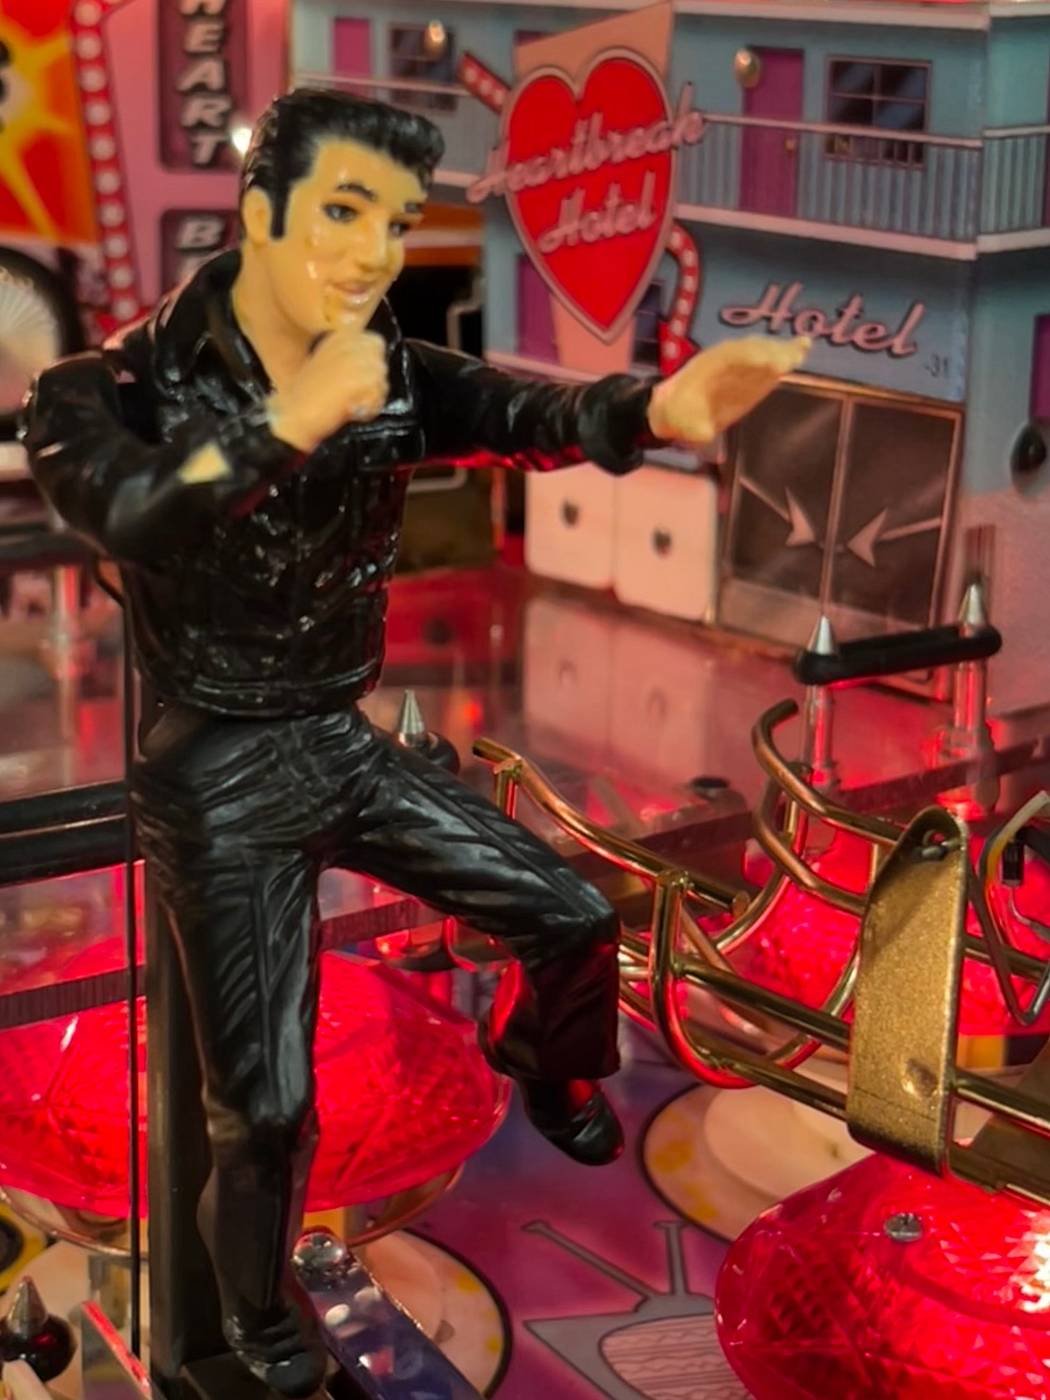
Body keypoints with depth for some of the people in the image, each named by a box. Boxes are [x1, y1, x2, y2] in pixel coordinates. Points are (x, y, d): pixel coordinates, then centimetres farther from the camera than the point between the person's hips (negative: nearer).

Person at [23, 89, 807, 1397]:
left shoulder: (389, 375, -4)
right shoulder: (115, 388, -17)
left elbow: (522, 412, -23)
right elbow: (135, 524, -38)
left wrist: (652, 408, -46)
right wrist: (286, 427, -56)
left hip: (347, 745, 5)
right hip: (220, 778, -5)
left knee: (575, 919, 11)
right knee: (265, 1105, -1)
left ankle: (535, 1057, 47)